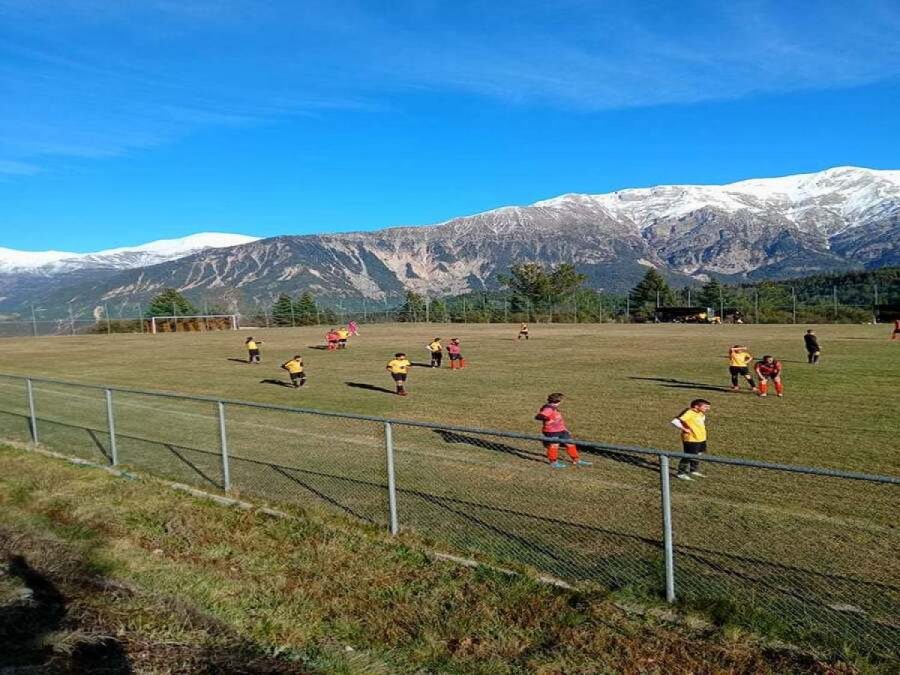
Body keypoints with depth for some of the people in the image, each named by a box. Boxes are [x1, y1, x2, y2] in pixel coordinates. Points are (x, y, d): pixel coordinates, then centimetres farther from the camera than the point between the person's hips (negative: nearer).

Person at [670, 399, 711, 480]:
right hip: (691, 439, -9)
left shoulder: (701, 413, 5)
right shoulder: (689, 413, -24)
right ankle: (681, 473, 11)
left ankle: (694, 471, 38)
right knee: (688, 457, -1)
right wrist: (684, 429, -24)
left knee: (698, 456, 21)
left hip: (701, 438, 9)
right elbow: (675, 421, -31)